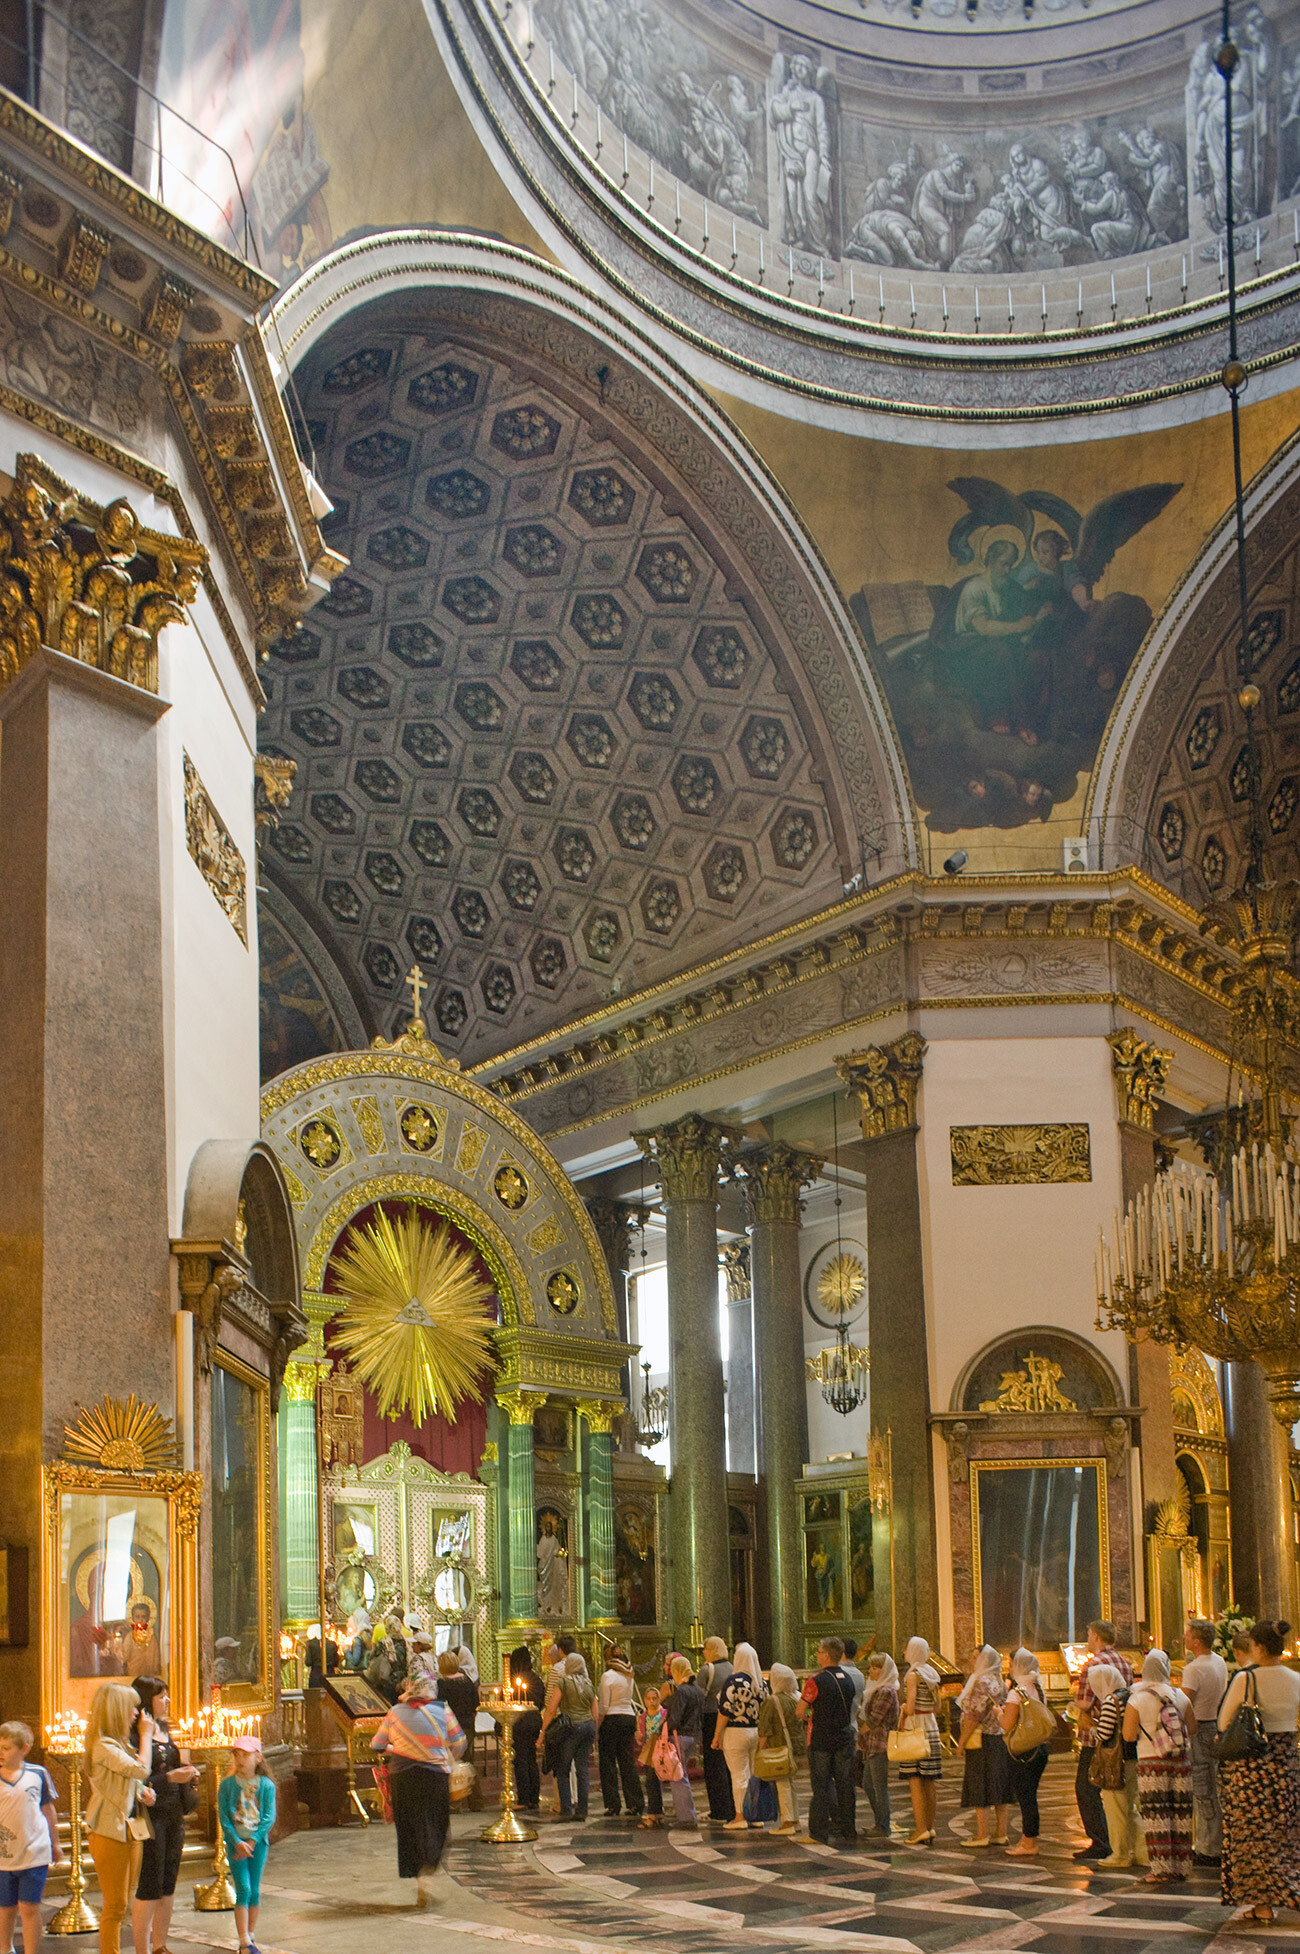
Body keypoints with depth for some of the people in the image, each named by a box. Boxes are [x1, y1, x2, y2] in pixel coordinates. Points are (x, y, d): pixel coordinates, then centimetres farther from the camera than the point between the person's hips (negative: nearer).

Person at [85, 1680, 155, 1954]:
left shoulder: (120, 1744, 14)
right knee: (115, 1905, -3)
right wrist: (146, 1734, -12)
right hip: (110, 1833, -9)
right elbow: (141, 1769, -25)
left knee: (122, 1904, 14)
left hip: (130, 1831, 9)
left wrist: (141, 1791, 2)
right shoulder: (103, 1746, -17)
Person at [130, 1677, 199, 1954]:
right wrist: (170, 1777, -22)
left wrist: (187, 1775, 6)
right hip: (149, 1816, -8)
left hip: (173, 1815, 8)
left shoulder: (164, 1729, 12)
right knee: (149, 1889, -4)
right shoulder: (135, 1735, -15)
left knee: (168, 1886, 14)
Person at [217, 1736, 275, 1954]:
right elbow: (223, 1817, -4)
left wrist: (252, 1841, -14)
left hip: (258, 1842, 1)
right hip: (235, 1843, -1)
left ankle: (250, 1935, 20)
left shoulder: (266, 1785, 0)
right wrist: (237, 1842, -14)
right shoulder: (227, 1785, -1)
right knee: (243, 1889, -9)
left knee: (255, 1890, 6)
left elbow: (269, 1817, -4)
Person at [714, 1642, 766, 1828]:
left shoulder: (734, 1681, -13)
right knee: (755, 1775, 13)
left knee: (738, 1775, -3)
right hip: (758, 1732, 6)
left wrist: (717, 1734, -9)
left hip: (737, 1732, -6)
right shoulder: (761, 1682, 6)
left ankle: (740, 1817, -3)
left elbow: (725, 1710, -15)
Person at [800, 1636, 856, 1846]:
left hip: (820, 1739, -5)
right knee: (845, 1784, 9)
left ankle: (820, 1832, 2)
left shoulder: (817, 1681, -14)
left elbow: (801, 1712, -10)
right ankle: (848, 1832, 13)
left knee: (821, 1786, 0)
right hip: (844, 1738, 5)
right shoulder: (847, 1680, 5)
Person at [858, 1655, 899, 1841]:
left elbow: (874, 1720, -16)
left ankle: (883, 1827, 1)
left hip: (880, 1745, -10)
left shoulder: (886, 1691, -15)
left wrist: (859, 1732, -2)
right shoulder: (875, 1689, 17)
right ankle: (881, 1823, 21)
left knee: (880, 1786, -5)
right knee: (868, 1784, 14)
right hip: (871, 1745, 10)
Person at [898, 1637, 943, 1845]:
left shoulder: (913, 1675, -12)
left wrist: (903, 1711, 1)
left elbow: (910, 1707, -19)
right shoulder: (932, 1674, 11)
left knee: (915, 1781, -5)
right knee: (930, 1781, 9)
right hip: (931, 1725, 8)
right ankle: (930, 1828, 12)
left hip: (914, 1727, -8)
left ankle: (921, 1828, -8)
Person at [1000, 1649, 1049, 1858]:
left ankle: (1029, 1843, 3)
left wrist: (999, 1713, 1)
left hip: (1021, 1751, -8)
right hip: (1040, 1747, 8)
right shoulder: (1038, 1689, 8)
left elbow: (1007, 1725, -20)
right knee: (1029, 1795, 16)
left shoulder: (1016, 1692, -16)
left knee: (1024, 1796, -1)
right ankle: (1028, 1839, 22)